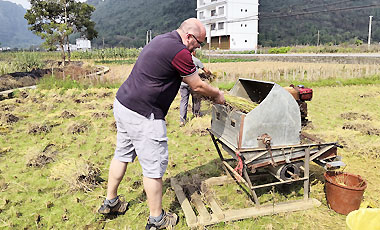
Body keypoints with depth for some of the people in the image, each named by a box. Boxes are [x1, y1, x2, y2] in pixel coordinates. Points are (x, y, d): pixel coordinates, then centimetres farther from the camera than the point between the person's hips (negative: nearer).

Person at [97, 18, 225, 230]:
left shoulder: (162, 40, 14)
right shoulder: (179, 52, -16)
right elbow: (197, 86, -6)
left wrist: (194, 72, 23)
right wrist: (217, 95, 10)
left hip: (122, 104, 10)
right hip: (142, 115, -10)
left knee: (122, 155, 22)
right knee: (154, 165, 3)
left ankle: (110, 202, 39)